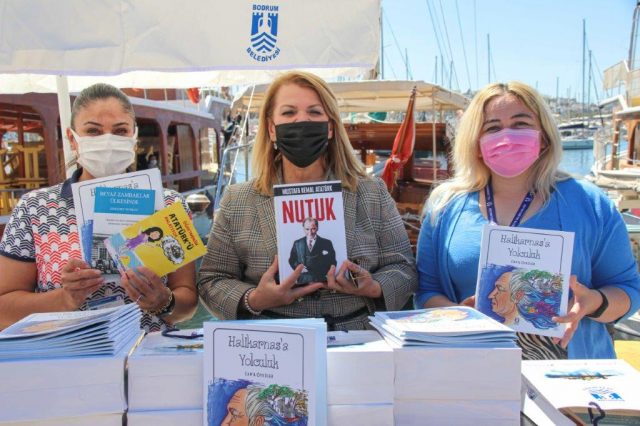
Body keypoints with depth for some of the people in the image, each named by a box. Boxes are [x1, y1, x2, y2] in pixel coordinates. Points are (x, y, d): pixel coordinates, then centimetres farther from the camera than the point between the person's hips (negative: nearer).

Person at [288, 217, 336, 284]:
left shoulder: (326, 243, 6)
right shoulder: (297, 243, 13)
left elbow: (332, 262, 4)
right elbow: (292, 260, 15)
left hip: (321, 281, -1)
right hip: (302, 282, 1)